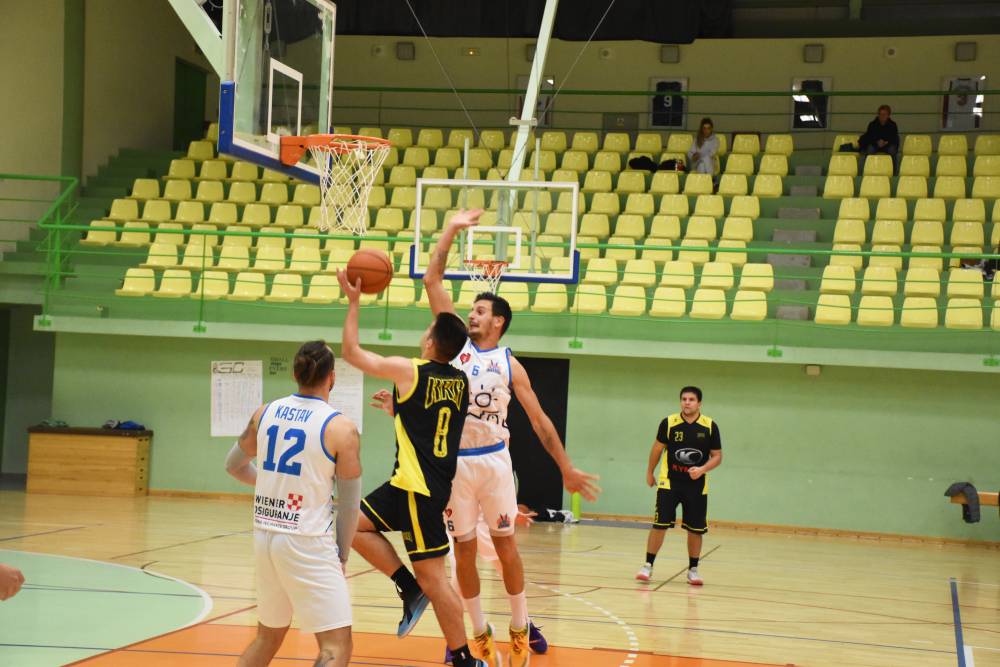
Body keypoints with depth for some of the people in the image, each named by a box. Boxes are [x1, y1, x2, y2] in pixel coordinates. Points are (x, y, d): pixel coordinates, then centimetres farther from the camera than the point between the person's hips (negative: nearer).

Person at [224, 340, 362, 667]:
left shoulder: (265, 413, 5)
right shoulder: (340, 428, -10)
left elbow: (233, 465, 20)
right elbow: (349, 504, -5)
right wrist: (342, 555, 8)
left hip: (264, 535, 6)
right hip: (307, 542, -6)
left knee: (267, 637, 24)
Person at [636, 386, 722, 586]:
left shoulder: (710, 426, -4)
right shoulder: (669, 423, -4)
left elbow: (717, 457, 0)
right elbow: (658, 449, 10)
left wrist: (702, 469, -17)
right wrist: (650, 473, 16)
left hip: (697, 485, 1)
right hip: (669, 482, -1)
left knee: (696, 529, 5)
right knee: (660, 524, -7)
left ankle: (693, 569, 18)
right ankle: (648, 565, 1)